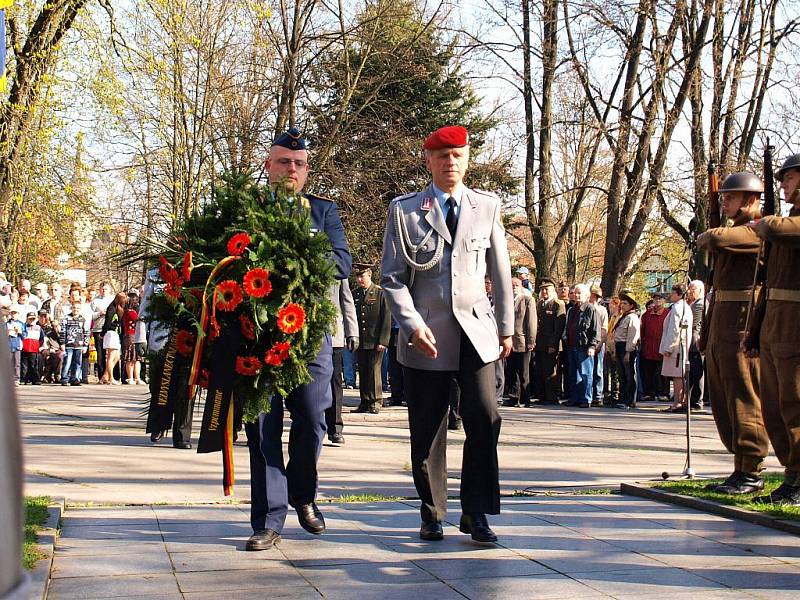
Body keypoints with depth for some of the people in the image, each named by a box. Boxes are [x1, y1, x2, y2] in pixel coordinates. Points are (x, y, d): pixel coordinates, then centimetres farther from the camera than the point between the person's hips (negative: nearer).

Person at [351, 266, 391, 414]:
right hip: (360, 342, 5)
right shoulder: (355, 294, 12)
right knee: (362, 372, 7)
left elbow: (387, 319, -5)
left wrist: (383, 341, -11)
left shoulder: (381, 293, -3)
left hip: (375, 341, -5)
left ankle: (376, 403, 3)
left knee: (374, 371, -5)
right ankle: (364, 403, 13)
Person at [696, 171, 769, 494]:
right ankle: (741, 467, 18)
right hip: (721, 326, 10)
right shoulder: (734, 232, 22)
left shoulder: (758, 231, -9)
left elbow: (715, 239, -26)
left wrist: (705, 237, -2)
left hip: (743, 325, -10)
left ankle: (752, 472, -3)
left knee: (744, 401, -7)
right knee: (723, 403, 11)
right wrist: (706, 331, 23)